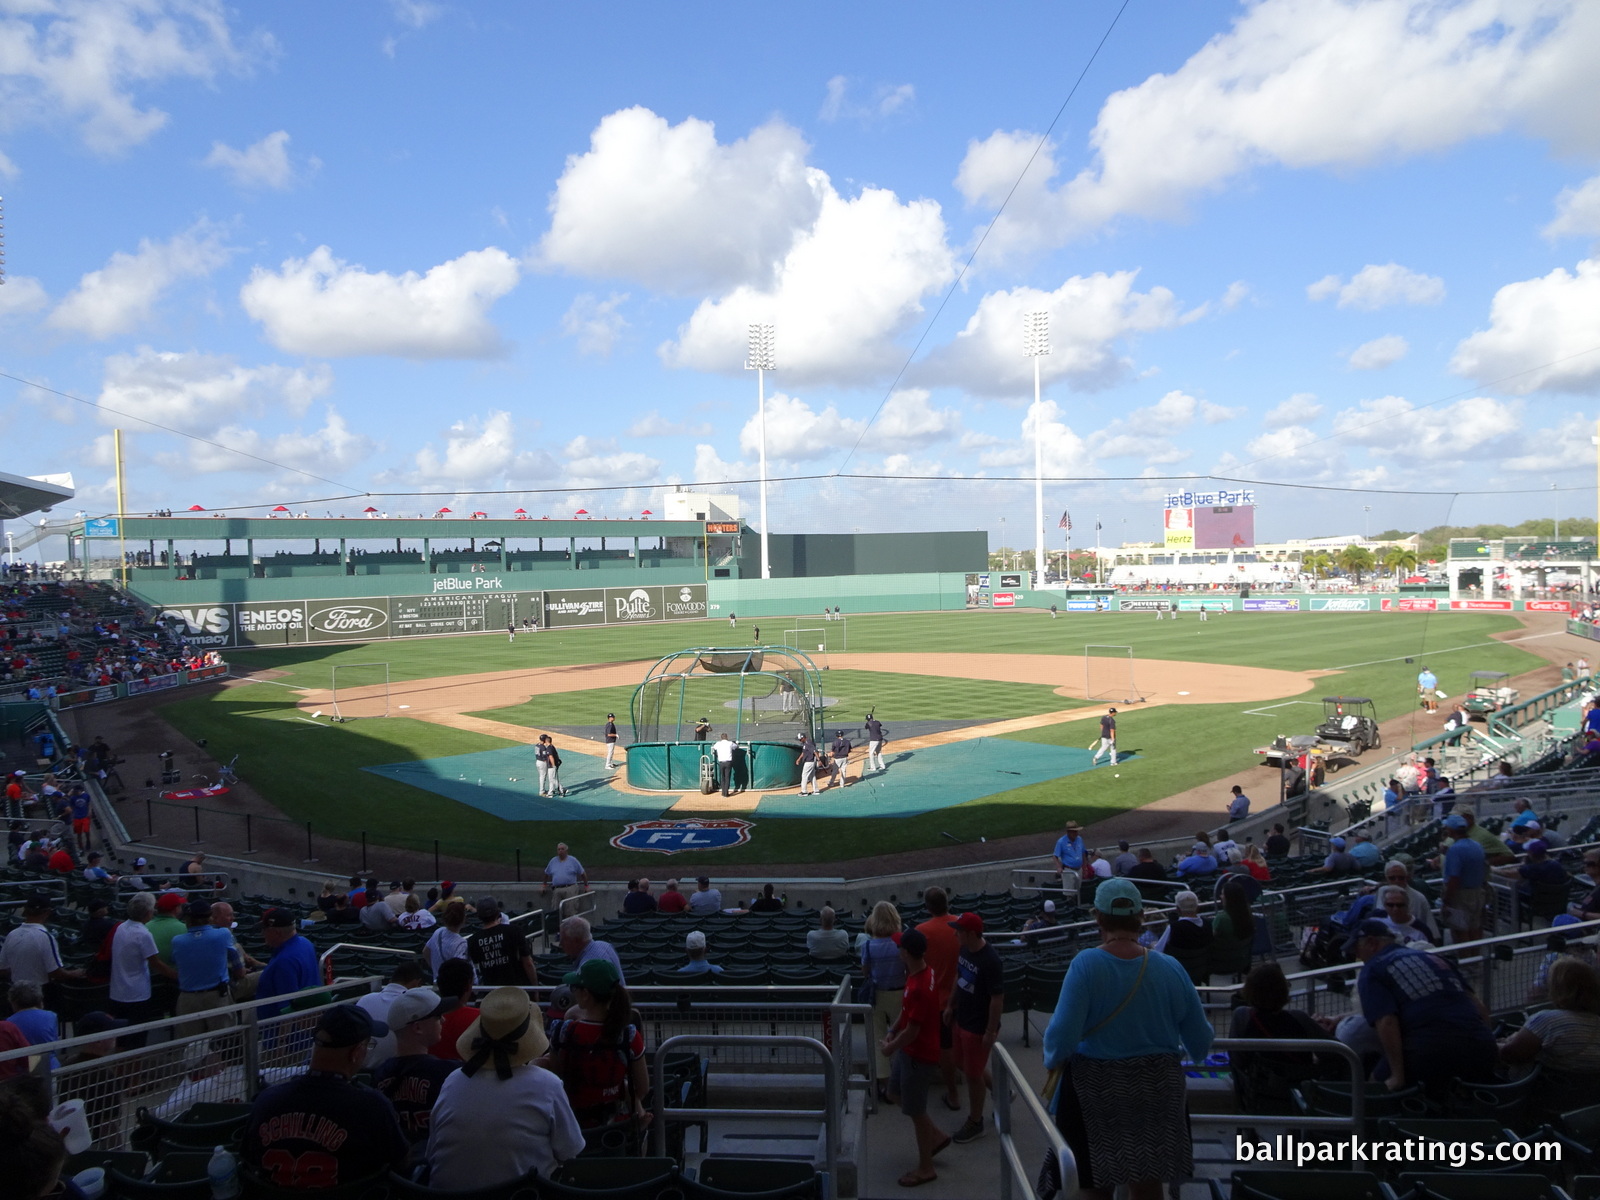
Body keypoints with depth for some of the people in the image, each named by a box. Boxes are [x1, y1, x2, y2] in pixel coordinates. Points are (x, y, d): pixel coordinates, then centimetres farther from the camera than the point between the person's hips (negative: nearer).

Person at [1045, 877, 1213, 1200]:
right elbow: (1200, 1040, 0)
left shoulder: (1085, 964, -18)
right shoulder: (1169, 968, -9)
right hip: (1156, 1088, 3)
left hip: (1097, 1090, -3)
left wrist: (1052, 1059, -1)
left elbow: (1063, 1032, -23)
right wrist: (1196, 1056, 23)